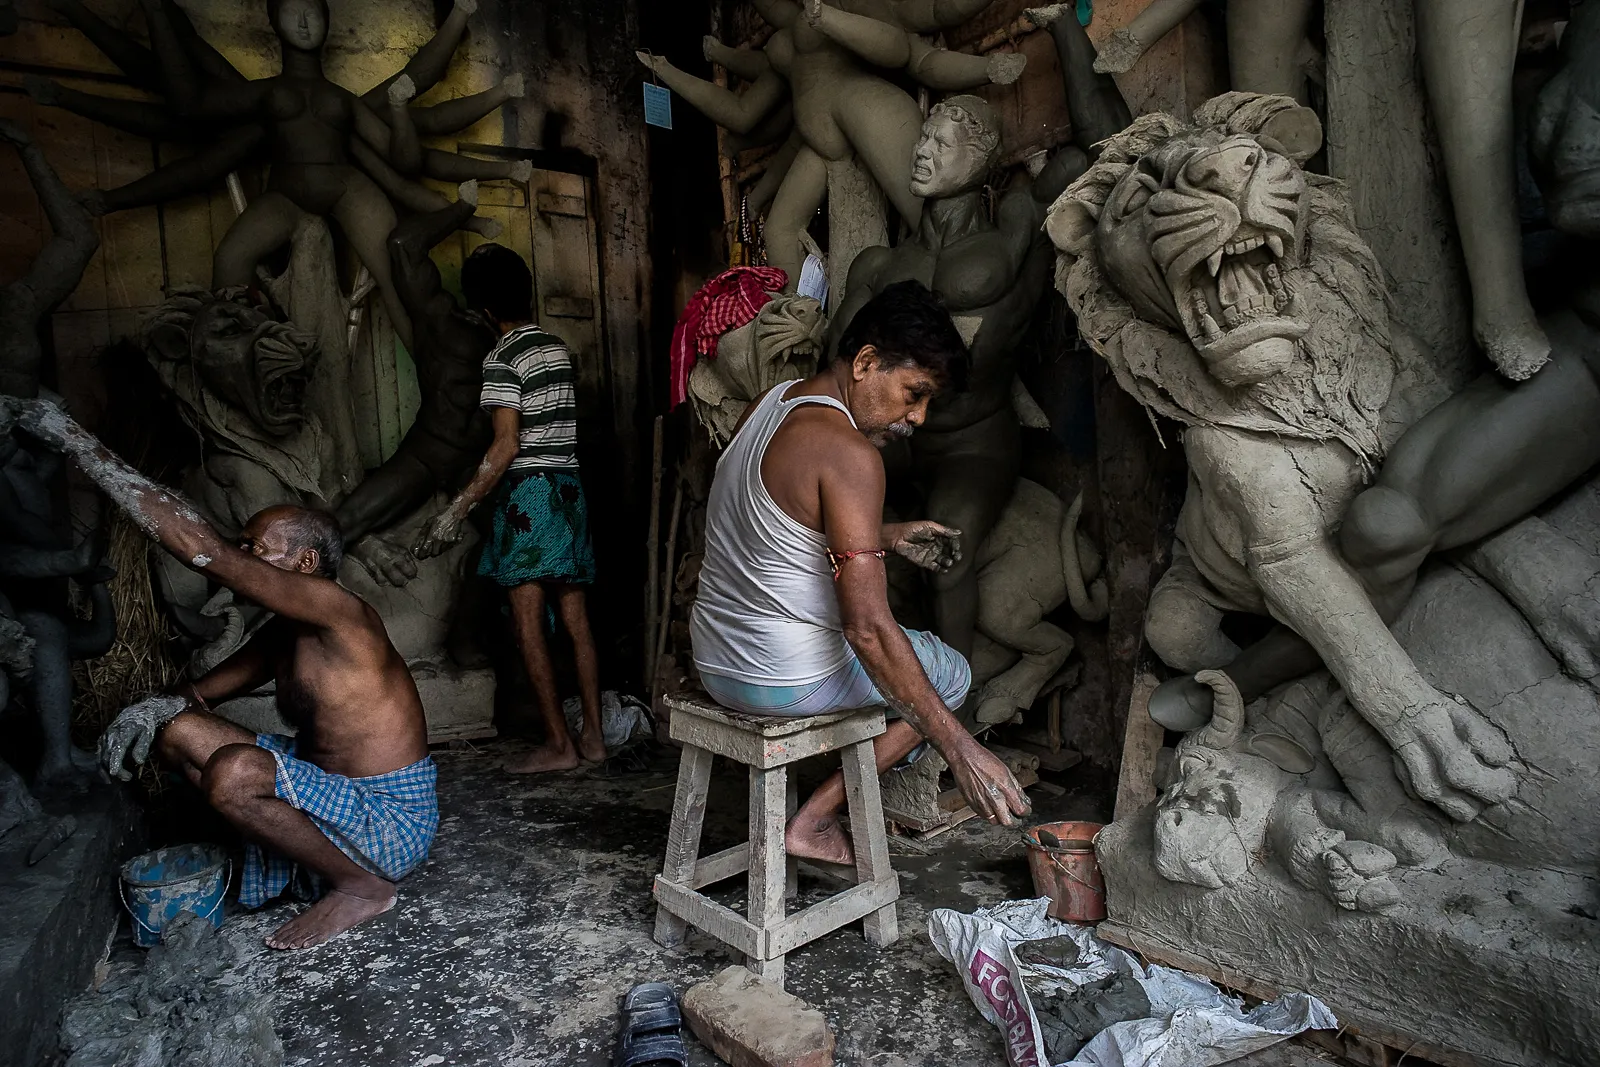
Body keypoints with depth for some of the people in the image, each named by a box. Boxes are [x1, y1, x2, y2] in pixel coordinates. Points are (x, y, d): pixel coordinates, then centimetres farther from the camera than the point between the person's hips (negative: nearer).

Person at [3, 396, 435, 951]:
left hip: (394, 822, -9)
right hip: (335, 790, 9)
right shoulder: (282, 634, 8)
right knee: (178, 729, 4)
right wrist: (159, 704, -7)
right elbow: (207, 686, 20)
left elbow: (200, 547, -29)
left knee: (235, 771, -32)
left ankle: (362, 886, -8)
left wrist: (80, 442, -25)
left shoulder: (337, 609, -22)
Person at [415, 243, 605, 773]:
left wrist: (456, 511, -14)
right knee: (576, 620, 7)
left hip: (527, 491, -7)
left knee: (528, 622, -3)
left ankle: (558, 743, 0)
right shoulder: (558, 349, 13)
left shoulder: (503, 358, -9)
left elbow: (506, 446, -16)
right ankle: (593, 735, 12)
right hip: (569, 486, 8)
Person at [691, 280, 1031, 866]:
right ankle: (813, 820, 9)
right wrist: (958, 746, -22)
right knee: (950, 674, 13)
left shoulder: (770, 402, 4)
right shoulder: (847, 452, -23)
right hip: (783, 680, -9)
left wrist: (891, 536, 16)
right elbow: (868, 629, -27)